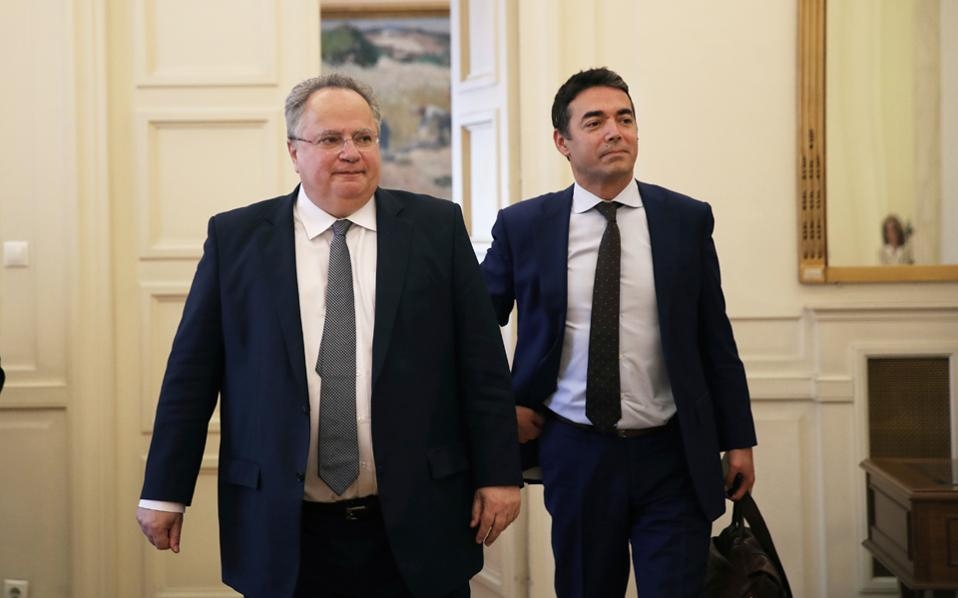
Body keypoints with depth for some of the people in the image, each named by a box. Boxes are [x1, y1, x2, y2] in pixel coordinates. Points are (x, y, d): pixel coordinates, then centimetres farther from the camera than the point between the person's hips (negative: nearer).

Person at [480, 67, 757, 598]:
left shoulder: (687, 220, 1)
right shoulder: (523, 226, -1)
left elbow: (716, 339, 4)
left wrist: (738, 439, 4)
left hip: (671, 456, 0)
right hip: (574, 454, 1)